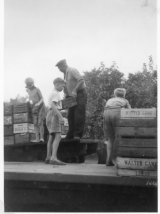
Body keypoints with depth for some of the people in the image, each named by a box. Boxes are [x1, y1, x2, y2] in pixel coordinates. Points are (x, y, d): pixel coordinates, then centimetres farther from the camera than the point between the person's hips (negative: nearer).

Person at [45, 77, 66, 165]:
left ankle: (48, 158, 18)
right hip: (54, 115, -11)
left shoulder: (53, 93, 21)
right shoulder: (55, 93, -9)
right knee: (57, 136, -18)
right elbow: (53, 105, -21)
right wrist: (61, 117, -27)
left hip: (50, 115, 11)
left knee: (51, 137, 13)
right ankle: (54, 158, -29)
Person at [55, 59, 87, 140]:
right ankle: (70, 135, 8)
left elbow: (81, 80, -24)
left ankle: (78, 134, -8)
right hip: (72, 96, 9)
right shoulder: (65, 74, 16)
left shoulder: (72, 71, -11)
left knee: (79, 115, -11)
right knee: (70, 115, 5)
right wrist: (66, 95, 8)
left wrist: (74, 90, -28)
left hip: (80, 93, -9)